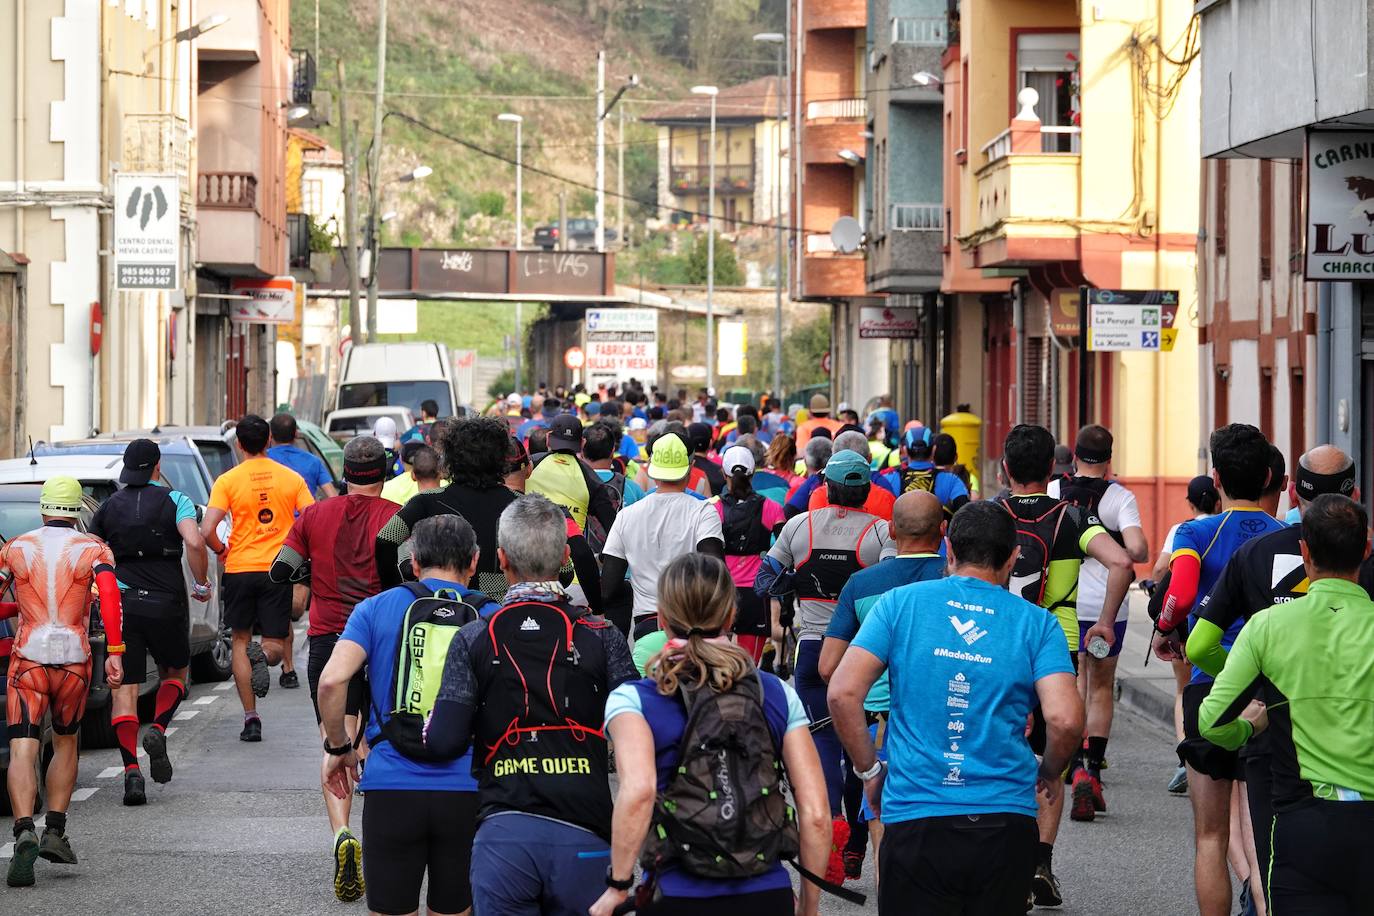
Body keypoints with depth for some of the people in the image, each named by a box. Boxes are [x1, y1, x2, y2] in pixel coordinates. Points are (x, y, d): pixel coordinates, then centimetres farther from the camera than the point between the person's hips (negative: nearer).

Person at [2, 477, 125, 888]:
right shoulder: (93, 549, 6)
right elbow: (109, 596, -10)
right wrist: (115, 652, -13)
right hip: (74, 656, 1)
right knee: (66, 743, 21)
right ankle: (54, 831, 15)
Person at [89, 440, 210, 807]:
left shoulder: (109, 507, 10)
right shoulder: (175, 500, -1)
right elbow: (195, 543, -18)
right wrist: (202, 584, -5)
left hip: (120, 606, 1)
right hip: (166, 604, -1)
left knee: (124, 689, 0)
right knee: (174, 673, 22)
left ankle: (131, 770, -13)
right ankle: (158, 729, -4)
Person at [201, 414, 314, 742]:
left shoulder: (228, 481, -5)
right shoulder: (292, 478, 1)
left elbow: (207, 530, -14)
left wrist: (221, 550, 7)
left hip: (240, 568, -1)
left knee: (241, 641, 14)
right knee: (275, 644, 10)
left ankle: (251, 717, 6)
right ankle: (263, 655, -28)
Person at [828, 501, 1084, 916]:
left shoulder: (901, 603, 4)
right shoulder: (1037, 623, 3)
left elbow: (843, 693, -5)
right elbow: (1065, 719, -8)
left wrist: (869, 771, 7)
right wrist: (1050, 773, 12)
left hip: (915, 819, -1)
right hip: (1006, 822, 1)